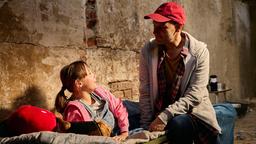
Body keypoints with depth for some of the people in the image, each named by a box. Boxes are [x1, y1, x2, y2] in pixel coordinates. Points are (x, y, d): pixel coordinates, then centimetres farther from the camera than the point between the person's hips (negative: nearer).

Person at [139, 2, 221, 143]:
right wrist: (146, 126, -9)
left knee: (178, 124, -33)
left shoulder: (199, 51, -12)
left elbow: (194, 95, -17)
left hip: (192, 110, -2)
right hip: (159, 113, 2)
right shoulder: (148, 50, -5)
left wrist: (165, 116, -26)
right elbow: (145, 93, -4)